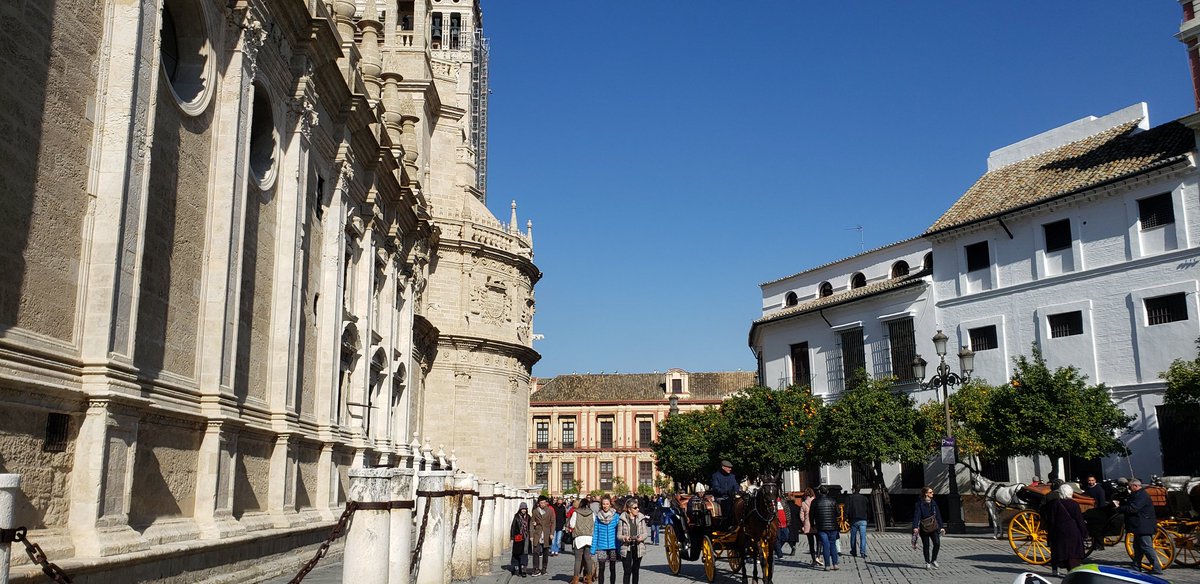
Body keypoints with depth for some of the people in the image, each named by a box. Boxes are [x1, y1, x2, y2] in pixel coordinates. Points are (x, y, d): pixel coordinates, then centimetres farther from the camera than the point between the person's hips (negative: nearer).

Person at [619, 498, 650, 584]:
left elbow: (645, 532, 8)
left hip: (638, 547, 3)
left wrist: (642, 537, -13)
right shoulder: (623, 519, -3)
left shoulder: (641, 518, 4)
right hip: (627, 548, -3)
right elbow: (618, 535, 0)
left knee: (635, 571, 12)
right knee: (627, 571, -6)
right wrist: (625, 538, -20)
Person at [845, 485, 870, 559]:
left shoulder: (849, 498, -1)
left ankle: (854, 551, 23)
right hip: (863, 520, 1)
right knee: (863, 537, -3)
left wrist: (846, 517, -1)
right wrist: (867, 517, 20)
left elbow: (847, 508, -7)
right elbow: (868, 509, 12)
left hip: (853, 520, -1)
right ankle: (863, 552, -16)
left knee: (853, 536, 13)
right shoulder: (864, 498, 8)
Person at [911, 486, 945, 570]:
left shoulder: (933, 503, 7)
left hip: (934, 527, 4)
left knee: (937, 543, -8)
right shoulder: (920, 503, -8)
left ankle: (933, 560, 12)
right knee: (926, 546, 5)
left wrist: (941, 526, 11)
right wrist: (915, 527, -25)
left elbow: (938, 515, 13)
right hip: (924, 528, -3)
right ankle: (927, 563, 17)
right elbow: (916, 515, -15)